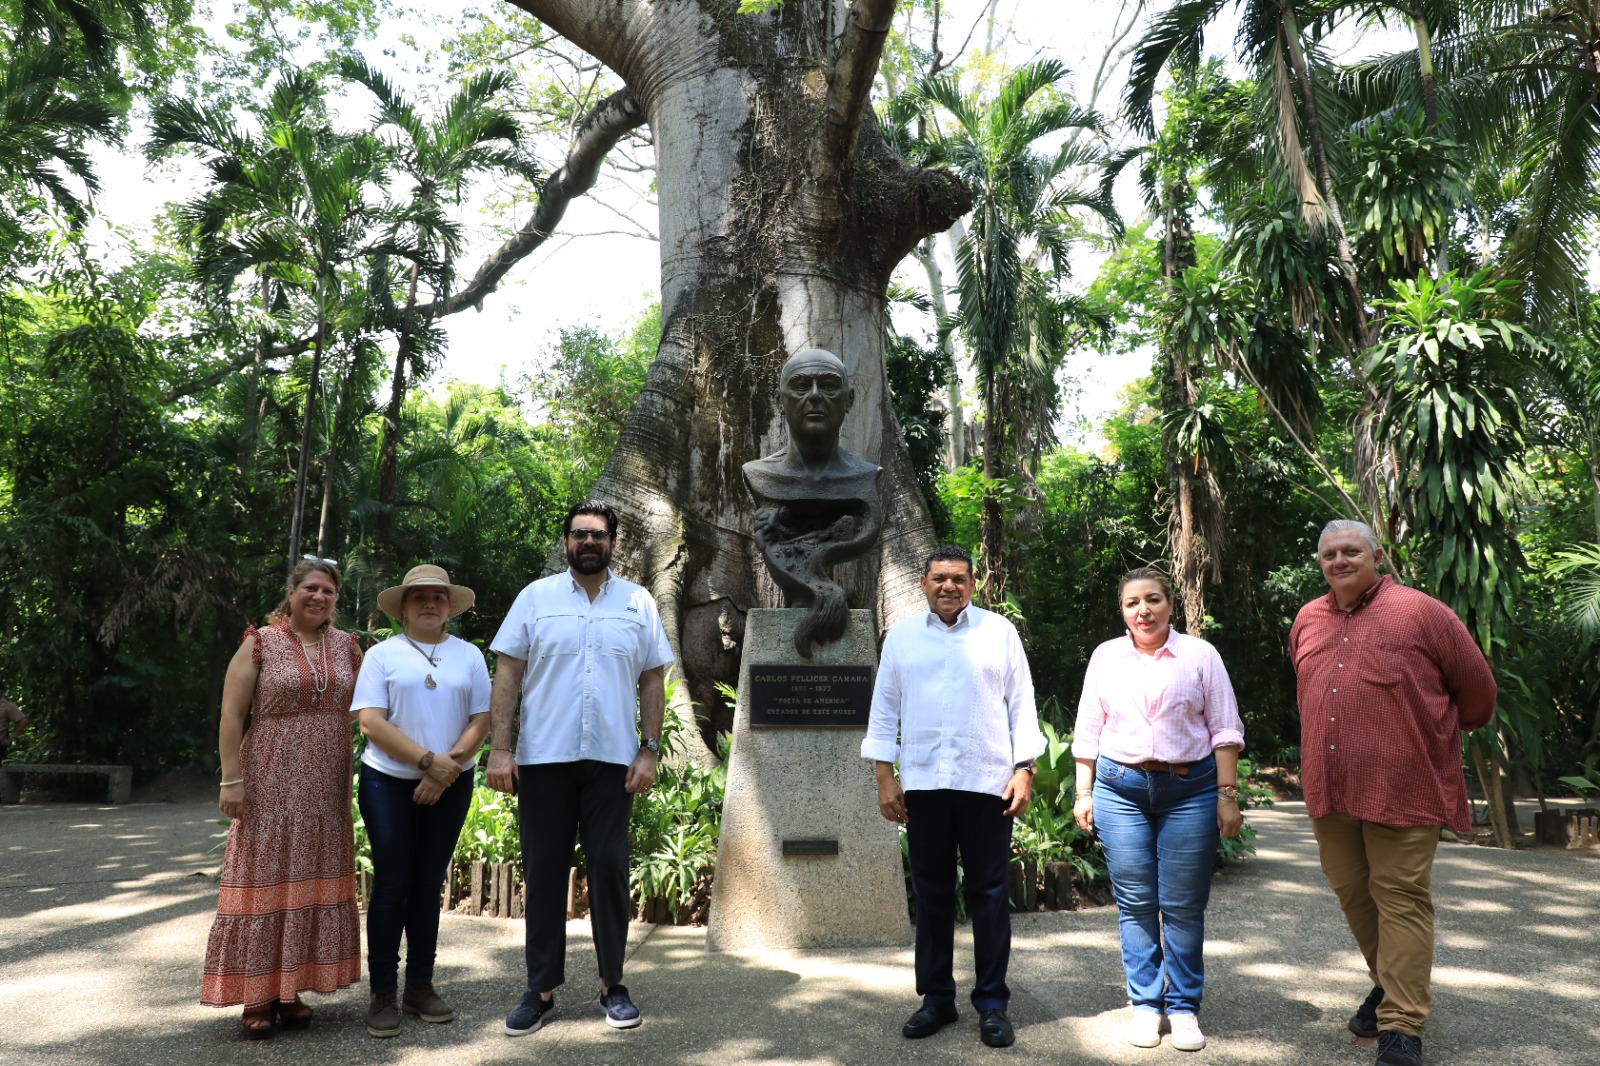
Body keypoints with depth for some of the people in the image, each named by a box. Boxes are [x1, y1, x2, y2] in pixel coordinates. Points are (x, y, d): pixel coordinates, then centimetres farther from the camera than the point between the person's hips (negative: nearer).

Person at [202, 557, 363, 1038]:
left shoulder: (346, 646, 7)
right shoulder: (260, 643, -3)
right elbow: (231, 715, -6)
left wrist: (353, 781, 9)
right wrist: (231, 778, -12)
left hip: (326, 790, 4)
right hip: (270, 785, -4)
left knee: (313, 882, 8)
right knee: (265, 879, 1)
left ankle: (290, 990, 20)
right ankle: (256, 997, 13)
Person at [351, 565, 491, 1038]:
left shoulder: (469, 655, 7)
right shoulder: (382, 654, 0)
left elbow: (481, 720, 1)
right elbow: (371, 721, -10)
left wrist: (448, 769, -13)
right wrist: (428, 760, -18)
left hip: (451, 786, 2)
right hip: (390, 784, -2)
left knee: (428, 884, 10)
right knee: (391, 884, 0)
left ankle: (420, 985, 21)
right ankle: (382, 994, 11)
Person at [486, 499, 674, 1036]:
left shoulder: (639, 603, 6)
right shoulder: (535, 597, 3)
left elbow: (652, 682, 6)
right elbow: (507, 675, 0)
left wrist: (649, 750, -2)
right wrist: (499, 748, -7)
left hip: (612, 760, 0)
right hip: (543, 757, 0)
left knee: (609, 868, 5)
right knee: (543, 871, 7)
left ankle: (613, 984, 20)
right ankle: (541, 988, 21)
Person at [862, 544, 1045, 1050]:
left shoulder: (999, 630, 5)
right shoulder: (901, 635, 8)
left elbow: (1022, 704, 4)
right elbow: (884, 709, 8)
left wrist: (1024, 769, -4)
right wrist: (885, 776, 2)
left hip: (987, 782, -1)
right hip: (923, 783, 2)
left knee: (989, 893, 5)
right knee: (931, 892, 9)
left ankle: (992, 1002, 17)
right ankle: (936, 996, 23)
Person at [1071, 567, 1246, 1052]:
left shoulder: (1200, 655, 2)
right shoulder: (1105, 656, 7)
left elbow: (1224, 730, 2)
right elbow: (1088, 730, 10)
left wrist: (1227, 794, -4)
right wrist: (1083, 792, 7)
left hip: (1189, 790, -1)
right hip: (1120, 789, 2)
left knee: (1183, 905, 3)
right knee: (1135, 902, 5)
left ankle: (1184, 1006, 18)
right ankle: (1145, 1004, 18)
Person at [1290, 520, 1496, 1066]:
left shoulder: (1420, 612, -6)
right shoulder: (1308, 619, 10)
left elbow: (1478, 690, 4)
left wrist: (1439, 734, 16)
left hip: (1401, 786, -5)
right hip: (1329, 790, 6)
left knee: (1400, 898, -2)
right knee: (1351, 891, 14)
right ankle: (1388, 985, 35)